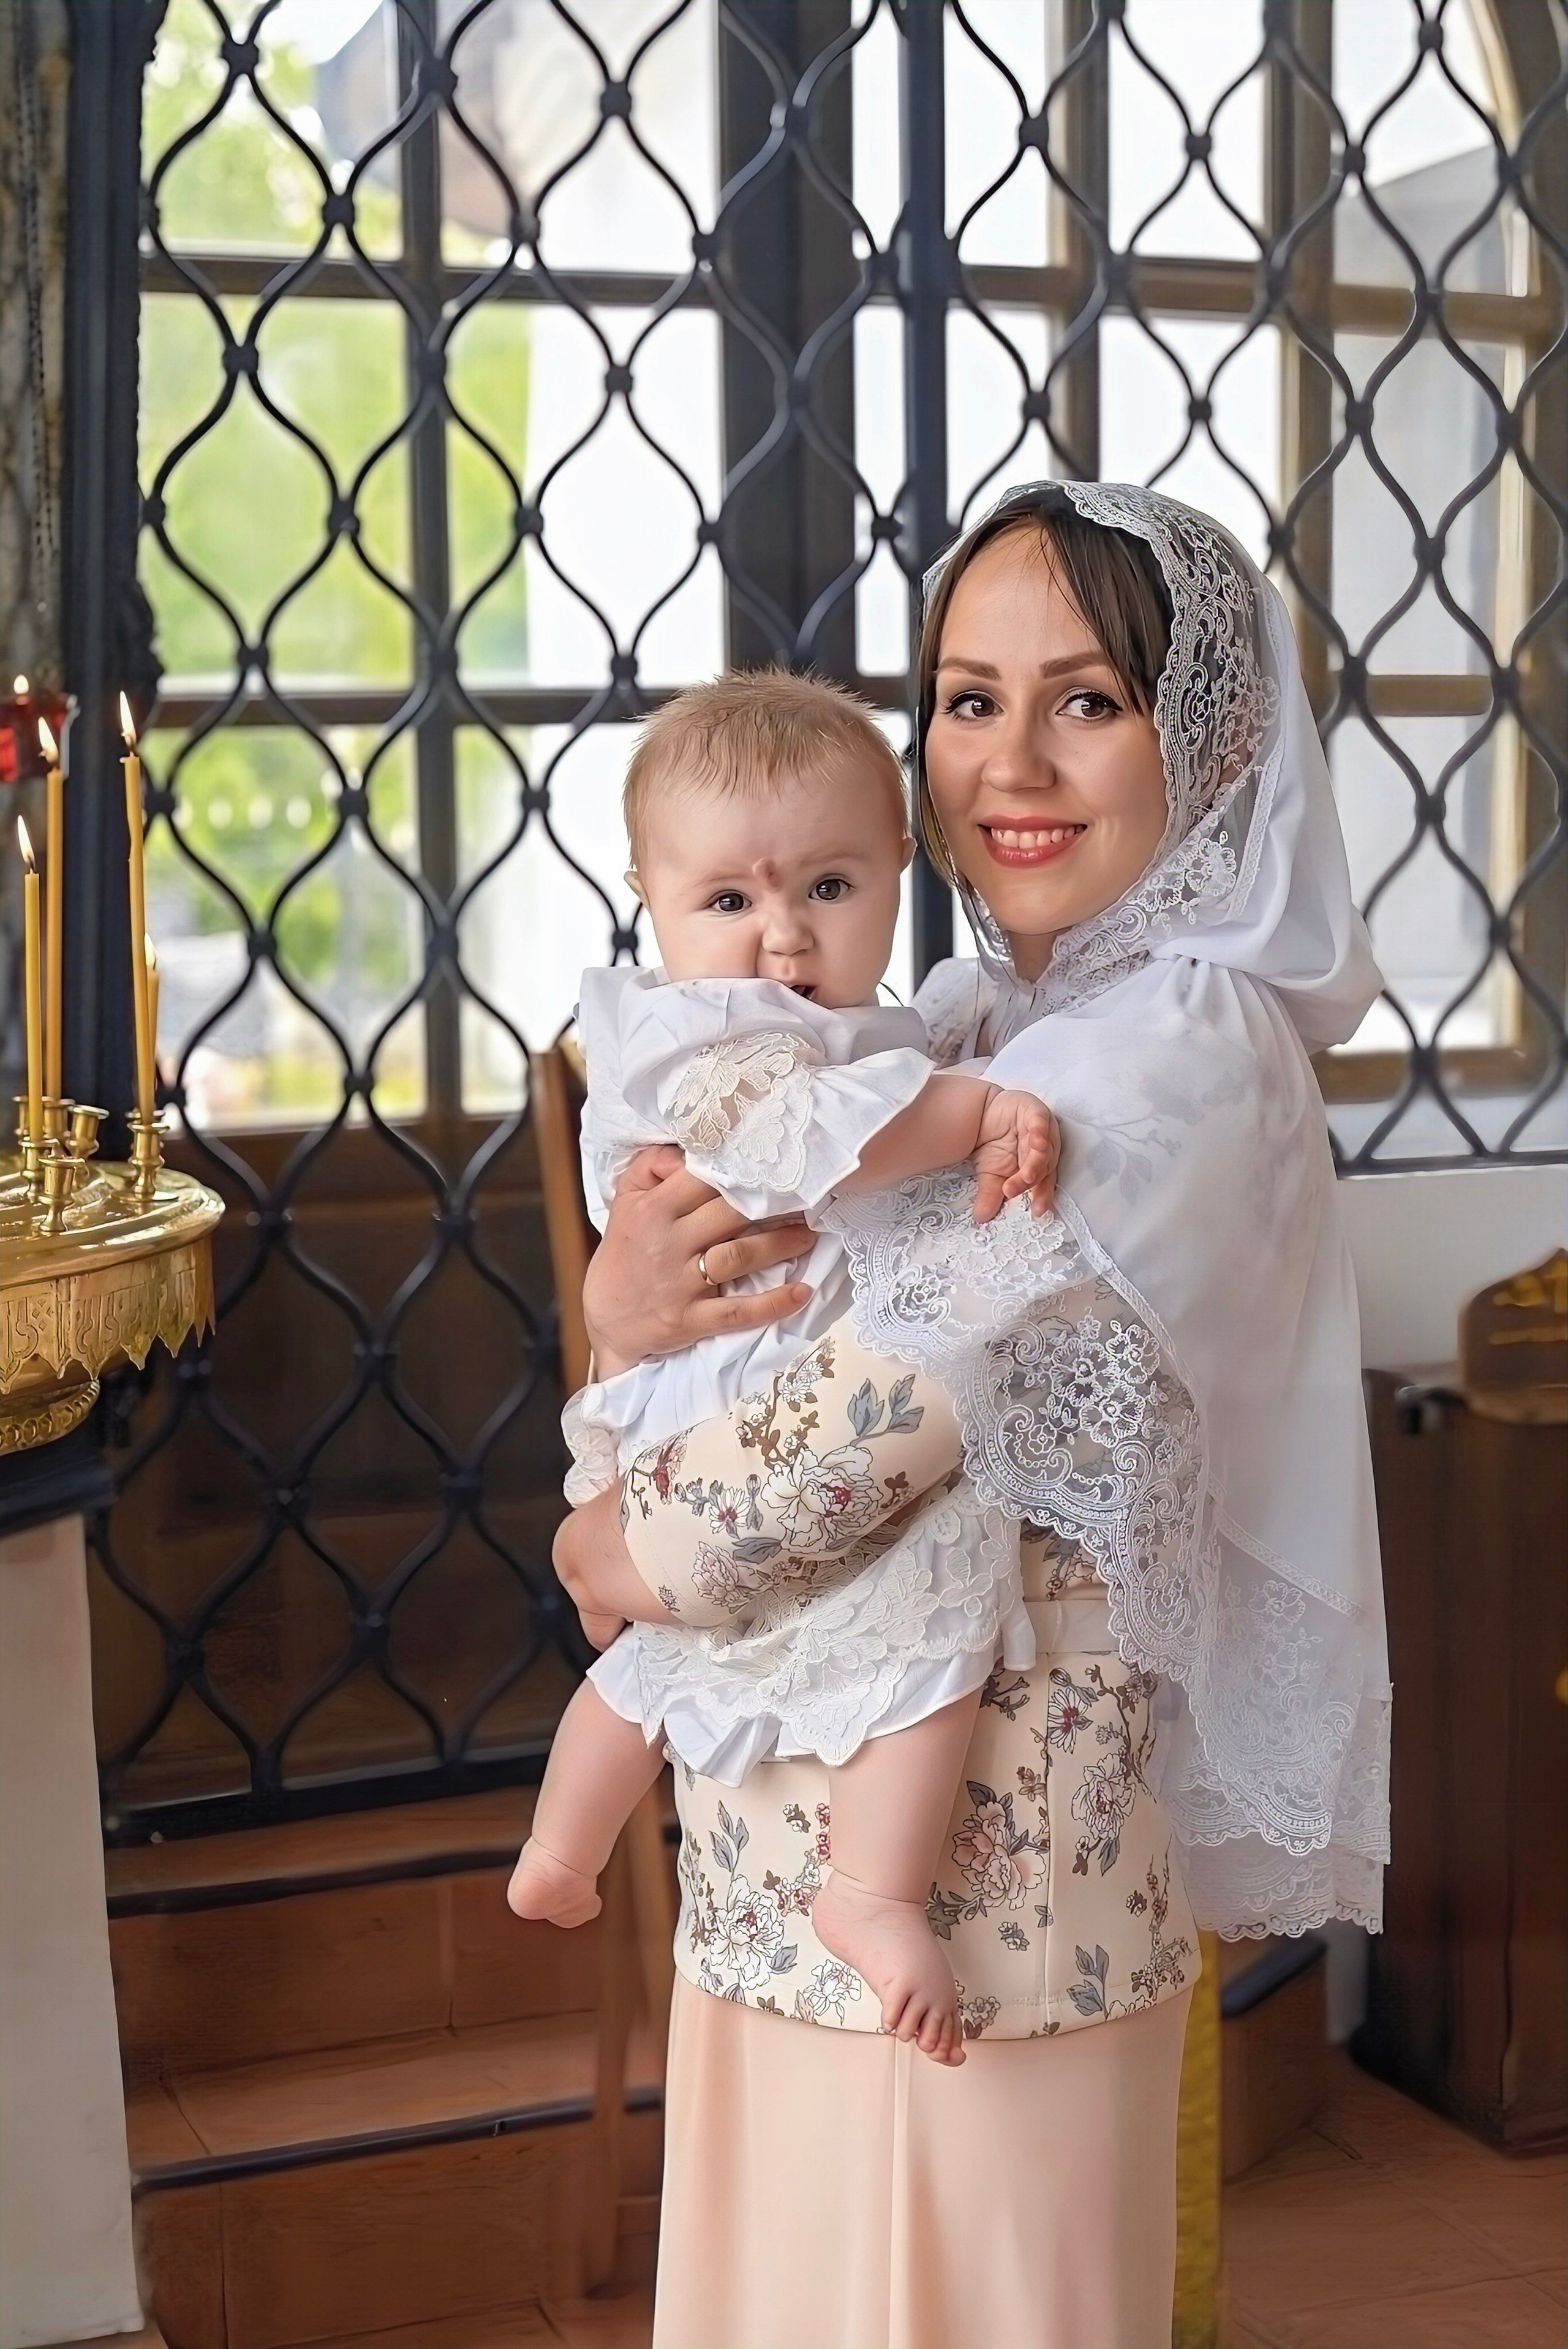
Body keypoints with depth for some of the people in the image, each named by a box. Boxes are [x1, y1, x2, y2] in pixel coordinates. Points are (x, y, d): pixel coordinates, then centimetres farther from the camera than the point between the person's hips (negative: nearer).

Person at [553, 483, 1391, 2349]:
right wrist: (624, 1308, -15)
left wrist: (629, 1550, -10)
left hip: (970, 1850, -8)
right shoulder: (964, 1021, 7)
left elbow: (880, 1418, -27)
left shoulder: (1187, 1050, -18)